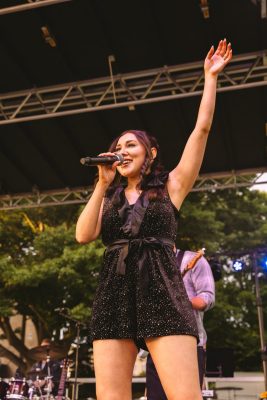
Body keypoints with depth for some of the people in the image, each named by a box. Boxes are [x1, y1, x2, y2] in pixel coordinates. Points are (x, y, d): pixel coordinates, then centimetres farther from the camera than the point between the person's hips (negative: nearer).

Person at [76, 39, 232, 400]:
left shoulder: (171, 187, 14)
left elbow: (202, 128, 8)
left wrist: (211, 77, 11)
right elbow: (83, 235, 5)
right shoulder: (110, 199, 23)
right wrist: (103, 184, 5)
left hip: (162, 293, -3)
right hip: (112, 297, 3)